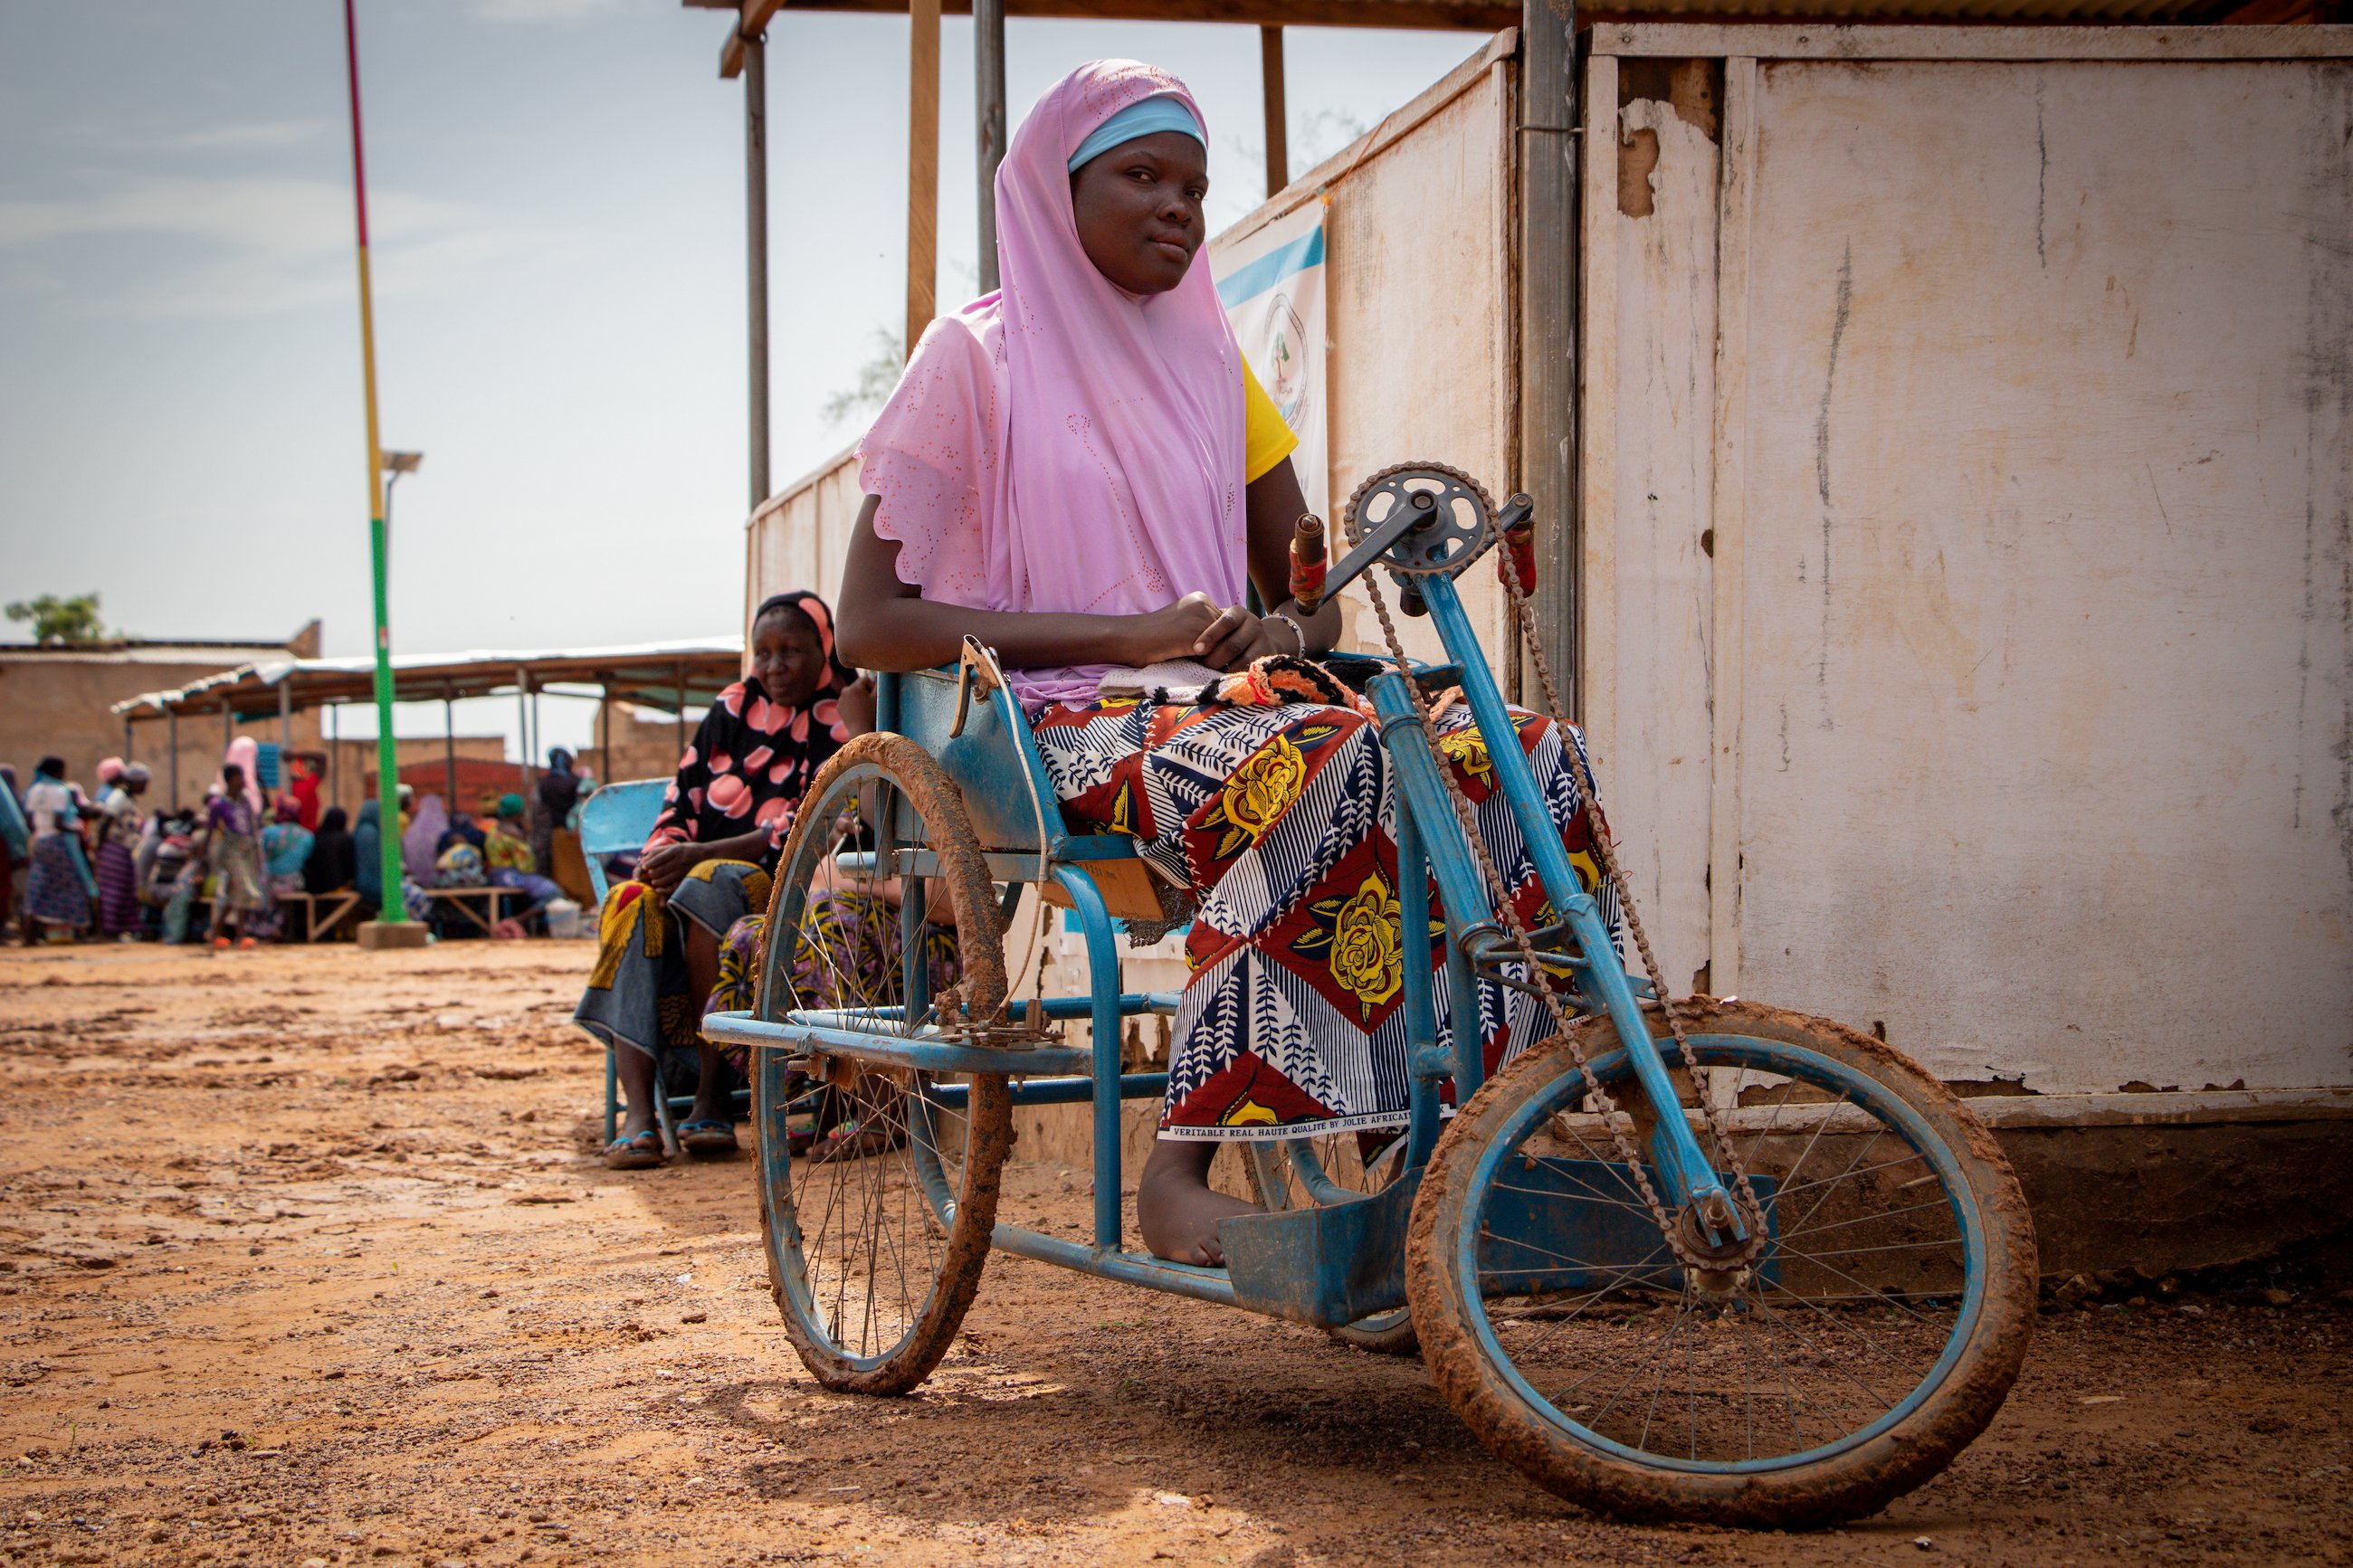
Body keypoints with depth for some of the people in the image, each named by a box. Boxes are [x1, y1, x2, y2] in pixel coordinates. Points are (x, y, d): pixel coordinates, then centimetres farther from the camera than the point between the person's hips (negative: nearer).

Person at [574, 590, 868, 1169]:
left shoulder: (844, 714, -1)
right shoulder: (737, 705, 17)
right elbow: (685, 794, 14)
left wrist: (698, 856, -17)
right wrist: (662, 857, -8)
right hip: (704, 868, 5)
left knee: (711, 887, -36)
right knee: (634, 905, -27)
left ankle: (714, 1097, -31)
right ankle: (639, 1114, -37)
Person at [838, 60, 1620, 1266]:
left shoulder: (1207, 362, 19)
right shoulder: (977, 358, 2)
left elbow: (1311, 590, 22)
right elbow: (870, 625, -7)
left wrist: (1284, 632, -5)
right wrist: (1125, 635, -16)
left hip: (1221, 702, 6)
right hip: (1055, 722, -6)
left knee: (1533, 757, -19)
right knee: (1326, 763, -37)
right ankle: (1179, 1174, -35)